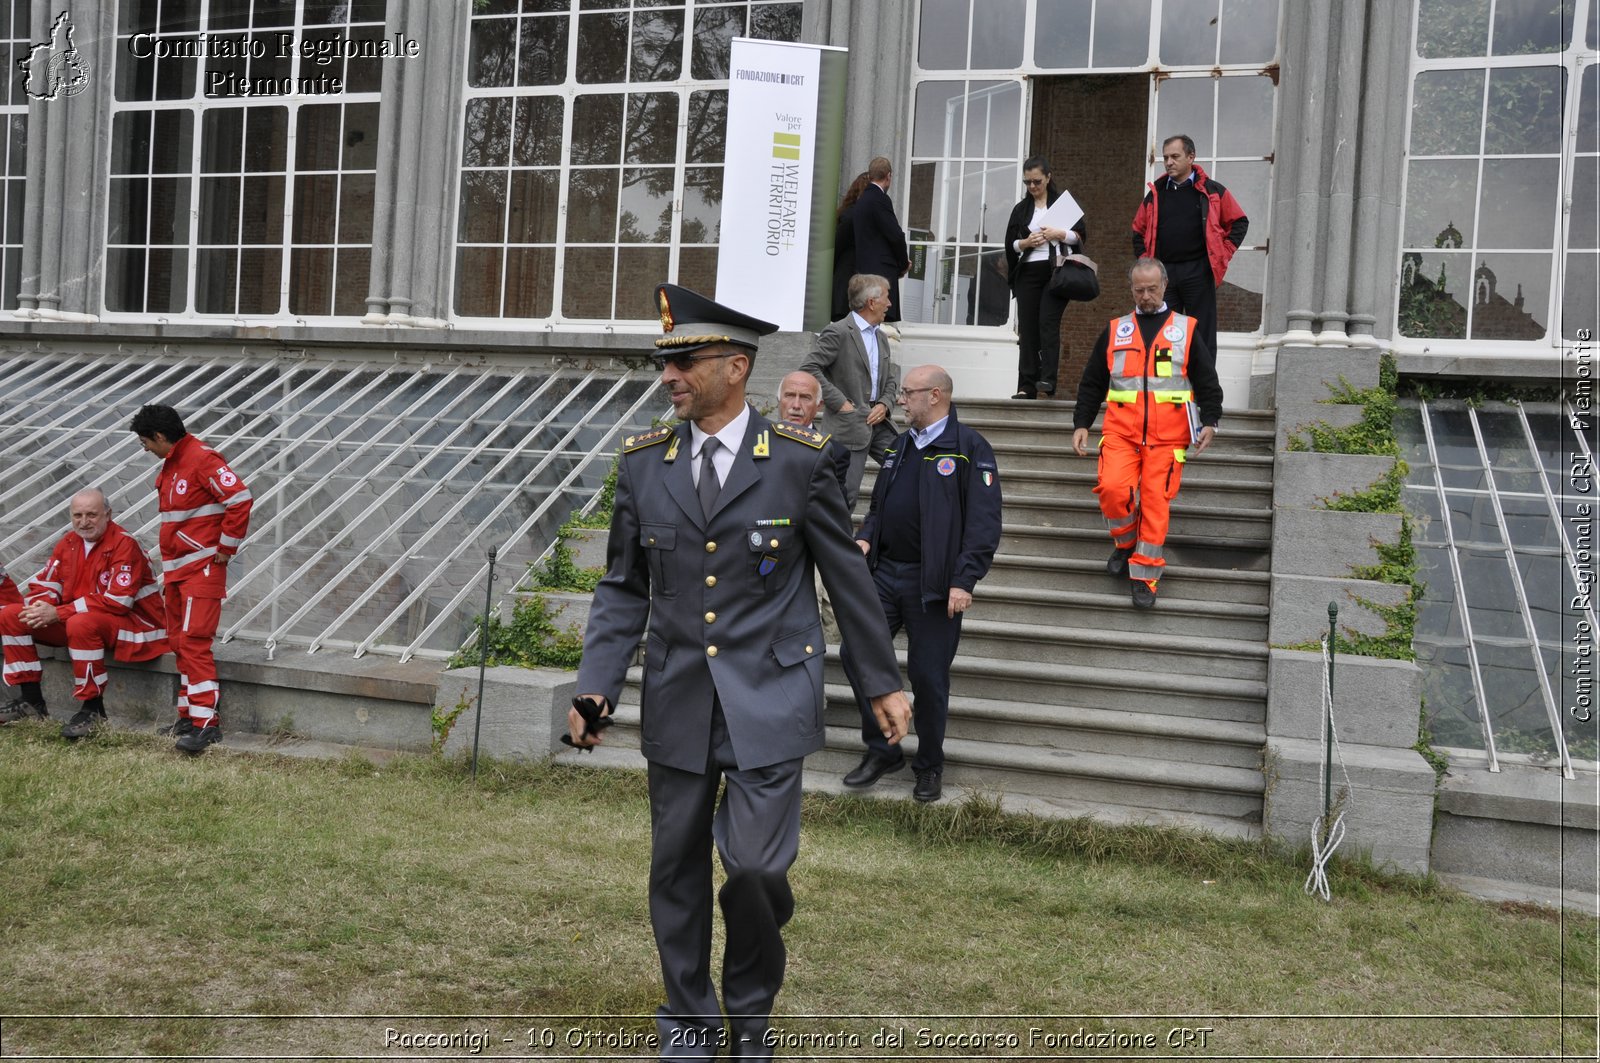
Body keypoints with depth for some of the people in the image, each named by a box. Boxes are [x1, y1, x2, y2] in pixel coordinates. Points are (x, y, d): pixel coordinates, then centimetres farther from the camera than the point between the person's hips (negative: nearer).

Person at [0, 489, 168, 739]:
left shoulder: (125, 544, -17)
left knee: (81, 623, -40)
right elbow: (44, 584, 9)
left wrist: (58, 614, -25)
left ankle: (93, 710, -26)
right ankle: (30, 700, 5)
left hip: (132, 623, -8)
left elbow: (118, 600, -26)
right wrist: (41, 607, -18)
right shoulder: (69, 542, 7)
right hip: (76, 618, 8)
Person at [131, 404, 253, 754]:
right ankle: (189, 716, 19)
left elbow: (240, 498, -22)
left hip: (202, 568, -10)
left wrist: (226, 547, -16)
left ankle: (206, 722, -14)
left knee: (193, 640, -14)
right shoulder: (170, 465, 16)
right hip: (175, 569, 10)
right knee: (181, 643, 12)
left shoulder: (202, 459, -15)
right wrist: (165, 558, 17)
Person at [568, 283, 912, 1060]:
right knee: (678, 867, 10)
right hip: (678, 700, 3)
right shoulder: (643, 462, 3)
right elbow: (623, 588, 8)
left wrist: (883, 683, 5)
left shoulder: (799, 459, -6)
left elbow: (847, 577, 2)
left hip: (769, 697, -3)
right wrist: (596, 687, -3)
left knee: (754, 861, -8)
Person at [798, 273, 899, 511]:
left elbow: (891, 378, 22)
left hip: (878, 420, 8)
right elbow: (808, 369, -16)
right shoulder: (838, 333, -9)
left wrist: (884, 404, 1)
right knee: (847, 493, -6)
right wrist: (839, 402, -16)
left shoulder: (881, 337, 17)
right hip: (850, 424, -8)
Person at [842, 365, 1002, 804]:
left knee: (928, 675, 2)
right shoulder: (900, 446, 15)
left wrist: (965, 580, -19)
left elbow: (984, 521, -13)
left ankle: (930, 766, 21)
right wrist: (865, 537, 3)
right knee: (854, 651, -1)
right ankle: (881, 750, 15)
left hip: (932, 582, -6)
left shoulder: (969, 447, -8)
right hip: (885, 572, 6)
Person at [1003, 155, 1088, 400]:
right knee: (1027, 327, -1)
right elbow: (1010, 244, 13)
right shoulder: (1020, 209, 16)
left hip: (1056, 271, -3)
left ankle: (1048, 379, -22)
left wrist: (1059, 234, -11)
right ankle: (1027, 386, -1)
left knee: (1048, 322, -18)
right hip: (1028, 272, 3)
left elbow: (1080, 235, 5)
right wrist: (1025, 243, -7)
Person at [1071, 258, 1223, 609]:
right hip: (1120, 431, 1)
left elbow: (1207, 382, 10)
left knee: (1156, 500, -7)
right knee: (1112, 488, -18)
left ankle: (1144, 575, 4)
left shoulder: (1186, 330, 12)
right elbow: (1092, 382, 18)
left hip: (1167, 435, -1)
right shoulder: (1115, 330, 16)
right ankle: (1125, 543, 11)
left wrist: (1209, 423, -4)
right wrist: (1081, 424, 9)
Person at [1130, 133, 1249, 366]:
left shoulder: (1211, 191, 3)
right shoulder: (1156, 193, 13)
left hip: (1198, 272, -3)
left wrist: (1222, 255, 2)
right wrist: (1145, 259, 10)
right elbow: (1139, 231, 22)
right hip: (1162, 273, 3)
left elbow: (1239, 222, 9)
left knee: (1202, 335, 0)